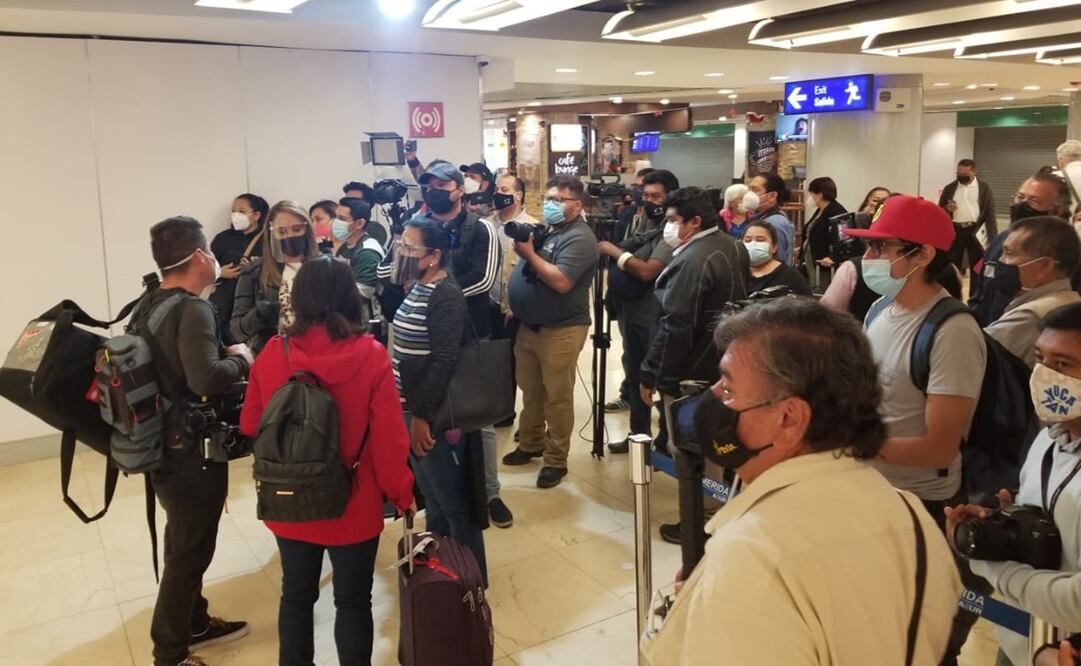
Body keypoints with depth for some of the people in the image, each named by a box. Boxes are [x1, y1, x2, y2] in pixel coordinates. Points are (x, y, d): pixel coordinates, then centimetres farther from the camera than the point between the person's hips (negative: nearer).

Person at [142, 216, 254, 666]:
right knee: (189, 551, 5)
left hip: (162, 445, 9)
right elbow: (206, 380, -35)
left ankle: (194, 624, 40)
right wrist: (240, 359, -16)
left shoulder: (147, 309, 5)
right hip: (191, 450, -9)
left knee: (183, 543, 22)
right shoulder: (193, 310, -22)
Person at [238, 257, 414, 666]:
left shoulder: (273, 353, -10)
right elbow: (389, 437, -14)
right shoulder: (371, 355, -18)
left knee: (296, 596, 21)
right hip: (353, 506, -3)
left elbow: (250, 425, 2)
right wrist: (401, 494, 0)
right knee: (353, 601, 14)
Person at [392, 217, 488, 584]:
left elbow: (444, 363, -25)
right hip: (413, 409, 9)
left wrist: (421, 415, -23)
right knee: (432, 498, 21)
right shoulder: (417, 288, 9)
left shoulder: (446, 297, -19)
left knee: (455, 503, 6)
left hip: (436, 416, -9)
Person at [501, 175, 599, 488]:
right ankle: (531, 444, 34)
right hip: (528, 326, 8)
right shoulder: (545, 229, 12)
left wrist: (529, 253, -21)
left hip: (561, 330, -8)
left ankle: (556, 460, 12)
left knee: (557, 397, 1)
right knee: (530, 390, 18)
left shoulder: (579, 238, -15)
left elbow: (561, 282, -28)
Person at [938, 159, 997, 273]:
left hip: (975, 230, -2)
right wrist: (947, 208, -12)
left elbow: (990, 212, 0)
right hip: (954, 230, 2)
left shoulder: (984, 187, 2)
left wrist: (992, 236, -8)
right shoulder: (949, 188, 8)